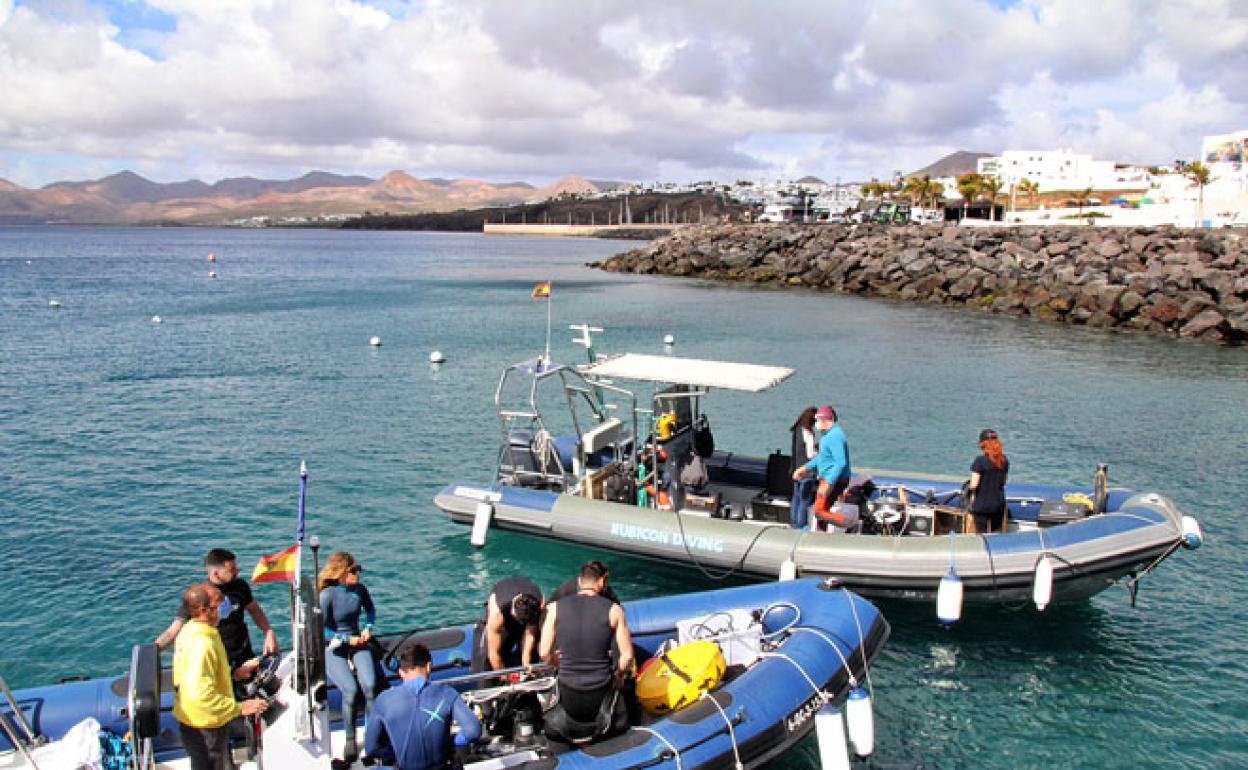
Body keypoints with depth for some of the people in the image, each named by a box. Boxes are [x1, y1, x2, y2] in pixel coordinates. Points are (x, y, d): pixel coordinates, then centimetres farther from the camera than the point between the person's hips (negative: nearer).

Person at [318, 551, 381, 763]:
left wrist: (367, 628, 3)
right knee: (351, 690, -25)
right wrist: (347, 639, -13)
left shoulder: (359, 589, -1)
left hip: (357, 643, 4)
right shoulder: (327, 595, -16)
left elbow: (370, 609, 20)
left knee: (370, 685, -22)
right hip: (333, 649, -4)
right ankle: (349, 740, -9)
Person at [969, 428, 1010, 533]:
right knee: (997, 533, 15)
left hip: (982, 504, -5)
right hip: (999, 503, 5)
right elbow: (1003, 482, 11)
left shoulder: (980, 460, -17)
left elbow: (974, 484, -17)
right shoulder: (1004, 460, 2)